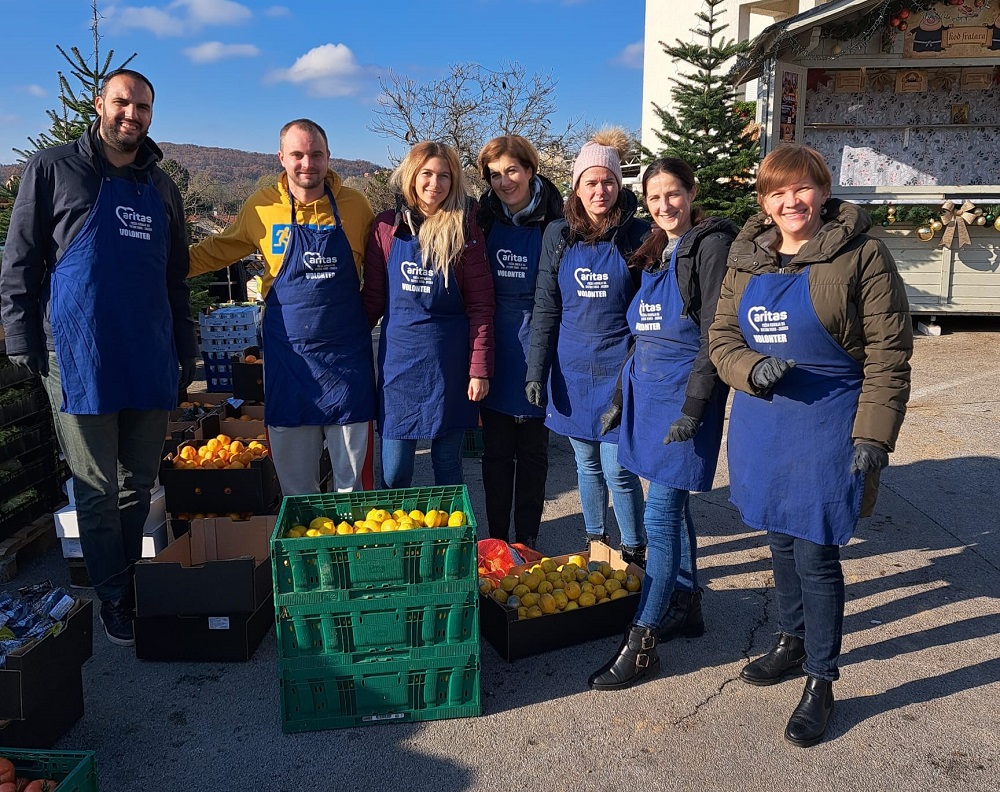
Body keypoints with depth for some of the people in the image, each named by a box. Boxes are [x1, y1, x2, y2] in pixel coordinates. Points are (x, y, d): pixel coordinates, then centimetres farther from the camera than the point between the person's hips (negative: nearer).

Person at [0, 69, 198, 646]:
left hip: (151, 361, 4)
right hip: (80, 359, -4)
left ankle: (141, 585, 25)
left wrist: (186, 350, 17)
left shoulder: (162, 188, 16)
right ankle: (115, 598, 16)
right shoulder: (53, 170, 3)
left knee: (140, 484, 11)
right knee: (97, 490, 3)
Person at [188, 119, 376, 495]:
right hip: (288, 353, 1)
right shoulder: (262, 206, 0)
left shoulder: (354, 204, -1)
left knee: (351, 473, 7)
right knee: (294, 475, 9)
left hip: (347, 351, 0)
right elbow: (219, 250, 15)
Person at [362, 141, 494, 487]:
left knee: (448, 465, 11)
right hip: (399, 357, 1)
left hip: (449, 361, -1)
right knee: (393, 472, 5)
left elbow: (480, 306, -3)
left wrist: (479, 368, -8)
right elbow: (373, 297, 7)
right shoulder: (387, 227, 2)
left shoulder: (465, 231, -1)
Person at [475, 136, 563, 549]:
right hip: (494, 351, 2)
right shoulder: (484, 220, 4)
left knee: (533, 452, 9)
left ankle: (527, 542, 22)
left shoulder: (554, 222, -4)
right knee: (496, 452, 9)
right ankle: (496, 541, 22)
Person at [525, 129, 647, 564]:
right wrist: (536, 372, 0)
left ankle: (634, 551, 17)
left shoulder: (638, 235, -4)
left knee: (617, 467, -3)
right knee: (586, 462, 14)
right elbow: (545, 309, 4)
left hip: (619, 368, -3)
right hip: (572, 368, 3)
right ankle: (594, 541, 33)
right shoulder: (559, 235, 3)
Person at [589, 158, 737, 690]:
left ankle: (641, 644, -1)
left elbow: (716, 335, -14)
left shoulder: (711, 245, -8)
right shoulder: (655, 252, 16)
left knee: (660, 514, -8)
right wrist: (622, 395, 18)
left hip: (684, 392, -8)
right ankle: (685, 605, 31)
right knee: (672, 503, 16)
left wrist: (693, 406, -19)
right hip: (647, 389, 8)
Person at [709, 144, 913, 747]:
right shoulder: (747, 260, 7)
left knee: (815, 553, -3)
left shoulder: (862, 255, -8)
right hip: (762, 423, 5)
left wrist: (873, 437, -14)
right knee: (782, 541, 18)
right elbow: (721, 338, 8)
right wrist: (752, 369, -13)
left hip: (828, 426, -5)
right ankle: (793, 643, 40)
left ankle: (821, 683, 15)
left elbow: (888, 356, -9)